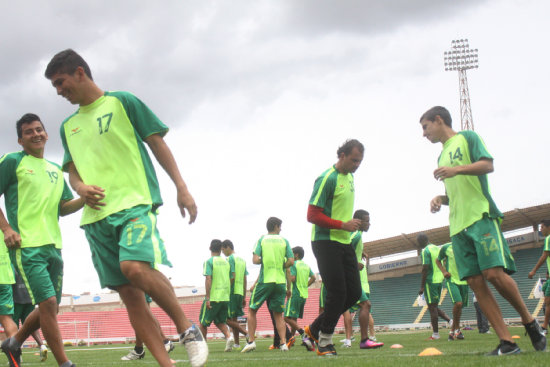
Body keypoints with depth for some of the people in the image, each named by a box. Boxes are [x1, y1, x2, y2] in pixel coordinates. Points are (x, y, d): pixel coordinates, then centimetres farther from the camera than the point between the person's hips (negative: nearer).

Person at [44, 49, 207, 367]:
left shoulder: (122, 102, 5)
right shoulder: (69, 126, 21)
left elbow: (157, 143, 3)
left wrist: (182, 188, -5)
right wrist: (80, 187, 1)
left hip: (135, 202, -6)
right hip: (96, 216, 6)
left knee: (135, 267, -30)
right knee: (129, 294, -2)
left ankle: (187, 328, -12)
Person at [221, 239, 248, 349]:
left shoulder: (230, 259, -7)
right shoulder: (242, 260, 19)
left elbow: (232, 277, -17)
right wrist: (244, 297, 21)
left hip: (232, 292, -9)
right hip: (240, 293, 9)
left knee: (227, 319, -8)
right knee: (234, 319, 12)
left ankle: (247, 334, -19)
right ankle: (236, 343, 9)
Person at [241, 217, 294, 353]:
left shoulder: (262, 239, 3)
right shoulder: (284, 241, 6)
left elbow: (255, 260, -7)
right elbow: (291, 261, -1)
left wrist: (265, 261, 13)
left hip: (265, 280, -2)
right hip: (280, 281, 2)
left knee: (252, 310, 10)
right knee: (278, 314, 10)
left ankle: (251, 341, 2)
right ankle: (283, 343, -2)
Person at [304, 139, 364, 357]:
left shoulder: (350, 177, 14)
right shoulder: (327, 179, -14)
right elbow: (312, 216, -19)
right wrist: (343, 225, -21)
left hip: (344, 242, 9)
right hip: (325, 242, -9)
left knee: (354, 293, 6)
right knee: (337, 293, -9)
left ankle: (315, 329, 17)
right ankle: (325, 340, 7)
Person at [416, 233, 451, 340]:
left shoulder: (425, 251, -11)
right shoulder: (438, 249, 15)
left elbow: (425, 268, -17)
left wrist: (422, 286, -14)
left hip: (431, 281, -8)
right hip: (440, 280, 8)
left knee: (432, 307, -4)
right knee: (434, 306, 17)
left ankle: (435, 334, -2)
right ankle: (450, 320, 0)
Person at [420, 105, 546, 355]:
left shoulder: (467, 138, 7)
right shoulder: (442, 156, 27)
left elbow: (488, 165, -8)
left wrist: (457, 169, -22)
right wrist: (439, 199, 13)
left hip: (481, 215, -7)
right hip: (458, 225, 7)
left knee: (494, 273, -20)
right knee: (475, 282, -6)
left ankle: (529, 321, 1)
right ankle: (507, 342, -7)